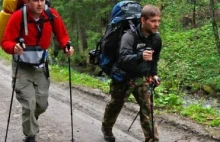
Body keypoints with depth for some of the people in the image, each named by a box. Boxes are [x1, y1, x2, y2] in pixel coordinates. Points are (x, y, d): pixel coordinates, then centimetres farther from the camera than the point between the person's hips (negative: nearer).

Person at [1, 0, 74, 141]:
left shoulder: (52, 15, -12)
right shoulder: (18, 17, -21)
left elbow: (62, 35, 0)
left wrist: (67, 46, -21)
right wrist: (14, 47, -40)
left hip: (41, 67, 4)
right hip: (22, 68, -3)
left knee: (42, 104, 11)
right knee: (29, 105, -9)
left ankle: (31, 120, 46)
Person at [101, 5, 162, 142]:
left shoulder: (156, 38, -5)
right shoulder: (129, 36, -26)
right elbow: (123, 59, -40)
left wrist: (154, 74, 4)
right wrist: (140, 56, -56)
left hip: (142, 78, 4)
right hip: (123, 77, -4)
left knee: (147, 107, -6)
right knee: (115, 105, 16)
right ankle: (106, 128, 43)